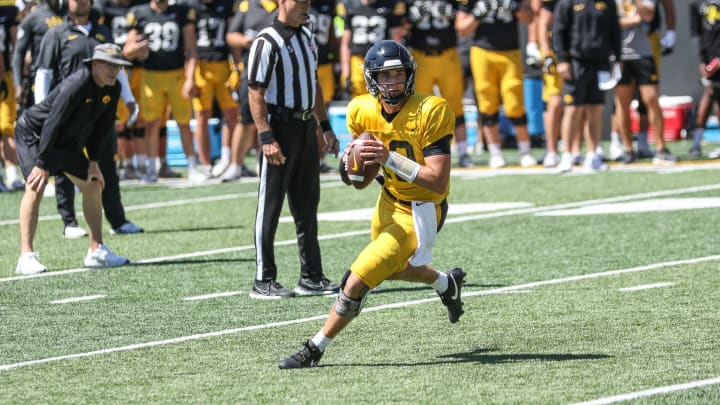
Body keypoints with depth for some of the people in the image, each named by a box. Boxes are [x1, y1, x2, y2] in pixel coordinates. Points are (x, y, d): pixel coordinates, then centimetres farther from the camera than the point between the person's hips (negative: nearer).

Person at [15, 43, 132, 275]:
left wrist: (93, 161, 0)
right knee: (35, 187, -23)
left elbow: (102, 126, 4)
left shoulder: (112, 90, -8)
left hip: (67, 142, 9)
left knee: (93, 186, 9)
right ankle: (26, 257, -27)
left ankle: (96, 251, 19)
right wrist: (42, 164, -34)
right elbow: (52, 124, -34)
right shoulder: (75, 86, -34)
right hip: (33, 132, -9)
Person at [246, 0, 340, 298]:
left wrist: (325, 127, 20)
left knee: (307, 206, 12)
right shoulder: (267, 42, -13)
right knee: (270, 206, -2)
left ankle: (311, 277, 20)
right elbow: (256, 94, -17)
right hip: (280, 125, -8)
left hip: (306, 127, 8)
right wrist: (266, 137, -23)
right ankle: (263, 281, 3)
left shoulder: (307, 37, 13)